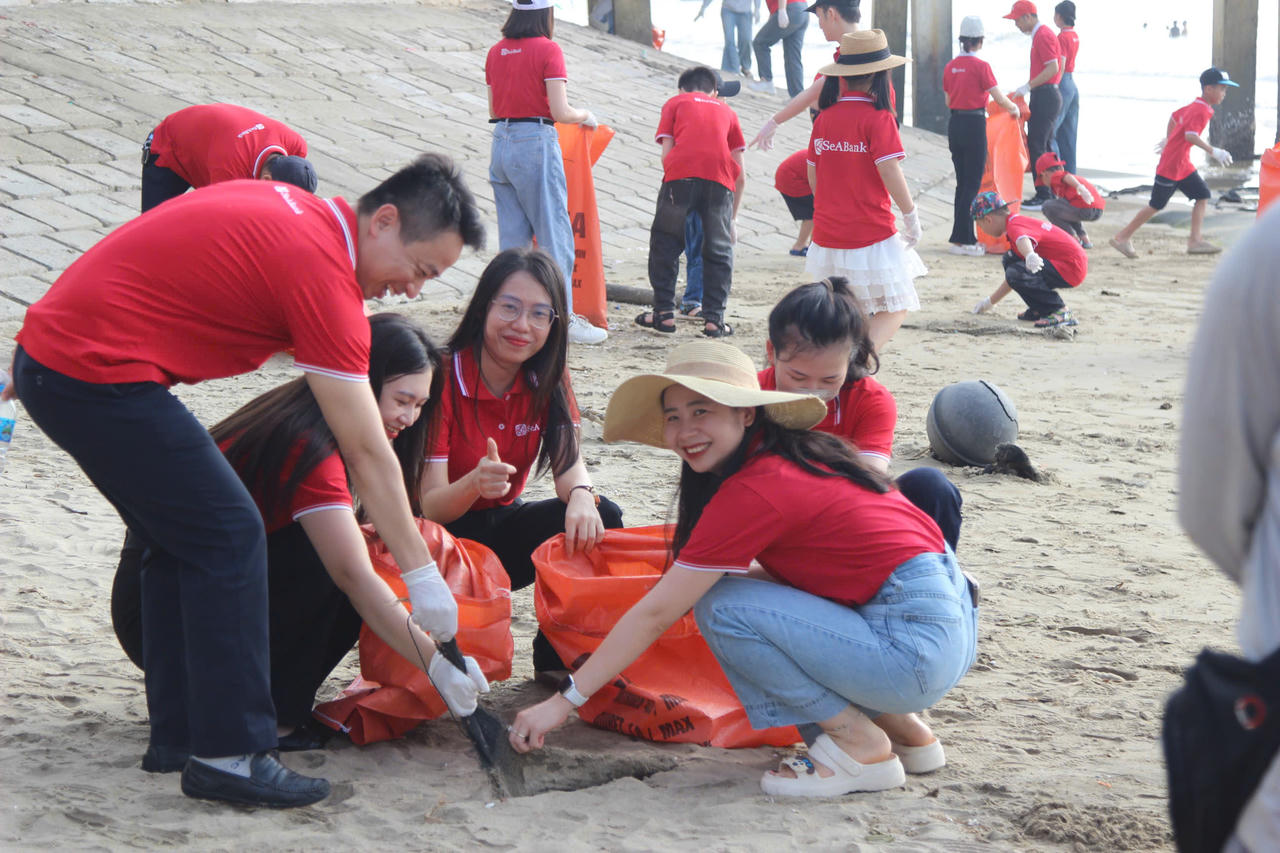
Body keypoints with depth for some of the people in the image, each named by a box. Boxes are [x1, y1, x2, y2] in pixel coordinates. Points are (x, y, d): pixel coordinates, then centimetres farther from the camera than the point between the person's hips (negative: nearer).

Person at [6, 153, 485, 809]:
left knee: (181, 540, 17)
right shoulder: (321, 269, -16)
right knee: (227, 535, -7)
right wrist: (423, 577, -8)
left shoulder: (285, 208, 12)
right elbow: (367, 452, -14)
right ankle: (229, 755, -4)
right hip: (98, 377, -10)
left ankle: (179, 731, 24)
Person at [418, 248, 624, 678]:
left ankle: (559, 659, -5)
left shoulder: (547, 379, -3)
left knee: (602, 519, -20)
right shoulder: (443, 379, -20)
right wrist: (474, 484, -46)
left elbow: (570, 464, -11)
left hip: (502, 528, 5)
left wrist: (581, 496, -36)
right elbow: (429, 506, -23)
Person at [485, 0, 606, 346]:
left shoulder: (496, 52, 10)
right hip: (536, 143, -6)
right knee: (555, 233, 1)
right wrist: (586, 116, 6)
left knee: (512, 237, 11)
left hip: (501, 145, 6)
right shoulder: (548, 50, -9)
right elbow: (560, 112, -13)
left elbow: (493, 111, 15)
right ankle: (564, 319, 2)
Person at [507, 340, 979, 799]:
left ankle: (862, 747, -1)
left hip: (917, 648, -9)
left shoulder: (753, 491, -12)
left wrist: (563, 699, -4)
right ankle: (901, 728, 17)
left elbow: (655, 613, -9)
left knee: (722, 607, -10)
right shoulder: (795, 454, 13)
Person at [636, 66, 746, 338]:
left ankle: (664, 313, 12)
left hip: (681, 173, -1)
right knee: (719, 251, 11)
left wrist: (673, 184, 23)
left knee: (665, 244, 14)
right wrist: (732, 219, 31)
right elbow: (740, 175, 24)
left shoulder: (675, 103, 25)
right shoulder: (726, 110, 30)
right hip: (720, 178, 1)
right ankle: (714, 319, 6)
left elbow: (666, 152, 9)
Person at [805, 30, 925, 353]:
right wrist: (911, 216, -6)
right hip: (872, 236, -6)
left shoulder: (824, 117, 5)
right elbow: (890, 172, -18)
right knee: (896, 307, 6)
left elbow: (813, 176, 11)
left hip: (828, 237, 6)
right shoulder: (877, 118, -12)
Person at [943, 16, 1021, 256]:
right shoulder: (980, 66, -12)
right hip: (974, 125, -6)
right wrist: (1014, 108, 10)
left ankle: (962, 238, 15)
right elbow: (1000, 98, -10)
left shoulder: (950, 67, 6)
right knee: (973, 184, -1)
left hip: (954, 125, 6)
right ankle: (963, 240, -2)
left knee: (962, 182, 13)